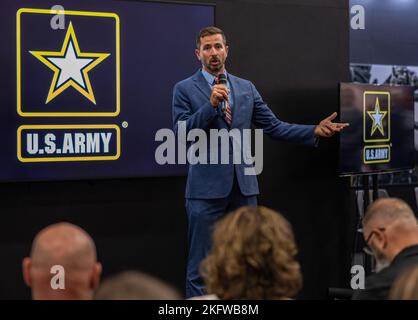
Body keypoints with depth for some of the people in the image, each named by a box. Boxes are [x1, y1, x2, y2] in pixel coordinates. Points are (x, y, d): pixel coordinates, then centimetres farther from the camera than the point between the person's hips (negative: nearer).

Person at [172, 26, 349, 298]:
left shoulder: (247, 88, 12)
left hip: (244, 184, 4)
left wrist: (314, 131, -4)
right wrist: (211, 105, -20)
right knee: (201, 265, 1)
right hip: (207, 186, -4)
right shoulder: (185, 89, 1)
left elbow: (274, 126, 8)